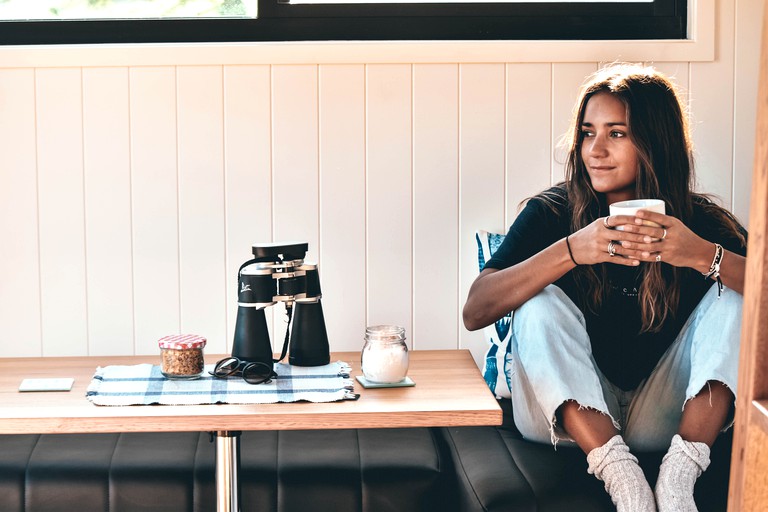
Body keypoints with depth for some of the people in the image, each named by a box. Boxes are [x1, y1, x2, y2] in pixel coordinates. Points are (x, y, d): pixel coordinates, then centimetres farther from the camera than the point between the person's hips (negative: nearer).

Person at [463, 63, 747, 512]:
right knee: (540, 301, -24)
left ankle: (679, 474, -30)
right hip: (571, 418, -1)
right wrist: (572, 251, -31)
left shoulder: (701, 221, -2)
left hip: (667, 420, 1)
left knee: (734, 295, -16)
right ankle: (620, 475, -34)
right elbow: (475, 312, -19)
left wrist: (703, 256, -34)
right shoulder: (550, 214, -5)